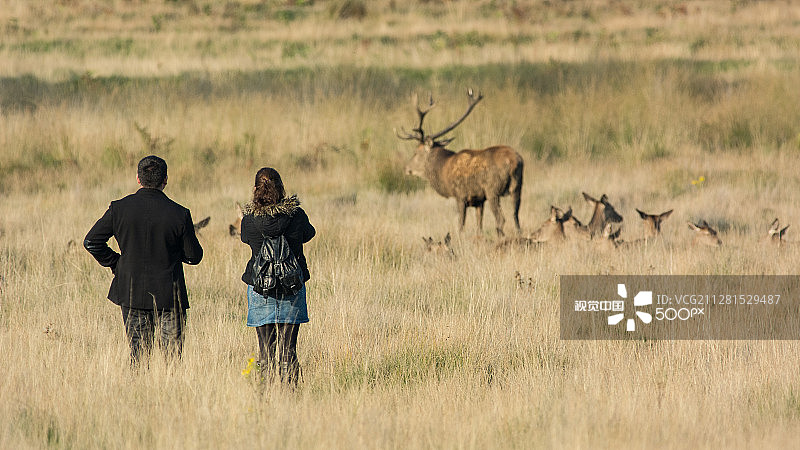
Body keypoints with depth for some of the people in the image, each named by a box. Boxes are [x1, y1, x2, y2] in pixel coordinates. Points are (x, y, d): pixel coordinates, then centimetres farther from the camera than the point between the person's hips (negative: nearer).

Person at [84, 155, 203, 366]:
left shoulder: (119, 209, -6)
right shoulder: (179, 214, -11)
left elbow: (91, 242, -3)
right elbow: (194, 256, -3)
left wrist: (115, 263, 8)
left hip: (131, 292, 2)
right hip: (169, 297, -2)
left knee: (138, 354, 10)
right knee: (173, 355, 5)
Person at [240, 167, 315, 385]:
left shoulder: (250, 220, -9)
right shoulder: (296, 215, -9)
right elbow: (308, 234, 11)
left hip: (259, 289, 0)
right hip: (292, 287, 0)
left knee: (266, 350, 5)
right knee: (288, 350, 5)